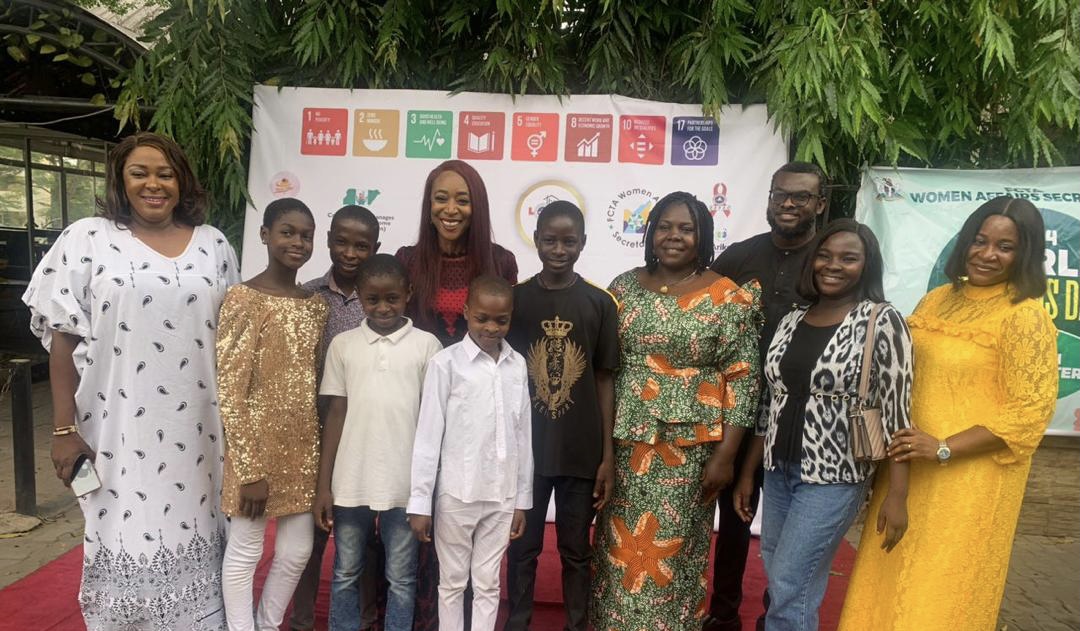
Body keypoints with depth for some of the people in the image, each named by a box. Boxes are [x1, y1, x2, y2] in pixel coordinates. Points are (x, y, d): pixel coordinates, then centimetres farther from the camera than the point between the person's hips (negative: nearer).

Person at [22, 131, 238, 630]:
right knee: (126, 545, 7)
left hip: (197, 430, 2)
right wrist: (64, 430, -6)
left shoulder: (213, 244, 7)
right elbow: (63, 336, -2)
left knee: (195, 541, 13)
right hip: (119, 432, -2)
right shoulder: (87, 239, 0)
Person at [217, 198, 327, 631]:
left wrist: (321, 452, 10)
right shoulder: (243, 299, -12)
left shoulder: (316, 305, 7)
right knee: (245, 551, 10)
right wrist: (250, 470, -16)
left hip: (303, 449, 6)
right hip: (258, 445, -6)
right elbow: (229, 392, -14)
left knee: (297, 551, 16)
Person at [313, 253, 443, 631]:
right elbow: (335, 414, 4)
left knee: (401, 579, 11)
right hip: (350, 482, 2)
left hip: (406, 485, -2)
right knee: (345, 576, 16)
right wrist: (323, 485, 2)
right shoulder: (343, 344, 3)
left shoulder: (426, 345, -2)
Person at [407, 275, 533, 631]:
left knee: (488, 584, 14)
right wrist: (420, 502, -8)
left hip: (502, 495, 3)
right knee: (452, 582, 13)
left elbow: (523, 435, 6)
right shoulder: (446, 363, -9)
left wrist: (523, 499, 8)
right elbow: (428, 436, -8)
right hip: (456, 493, -3)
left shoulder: (517, 365, 2)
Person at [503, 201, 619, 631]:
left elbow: (604, 381, 0)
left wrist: (608, 456, -1)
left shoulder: (599, 303, -2)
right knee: (522, 547, 14)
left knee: (576, 552, 13)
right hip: (526, 448, 1)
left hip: (581, 452, 0)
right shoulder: (516, 298, 0)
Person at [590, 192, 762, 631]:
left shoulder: (729, 298, -6)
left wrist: (724, 455, -10)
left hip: (691, 446, -3)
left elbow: (742, 380, -7)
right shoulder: (625, 287, 3)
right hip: (626, 442, 3)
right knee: (620, 544, 13)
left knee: (673, 548, 8)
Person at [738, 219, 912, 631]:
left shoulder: (882, 321, -10)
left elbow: (896, 412, -12)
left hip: (834, 477, -6)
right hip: (778, 471, 6)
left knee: (789, 589, -2)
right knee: (780, 585, 15)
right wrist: (748, 472, 13)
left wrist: (898, 495, -16)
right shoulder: (791, 322, 6)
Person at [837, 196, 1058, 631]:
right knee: (892, 580, 16)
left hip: (969, 479, -6)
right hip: (908, 470, 6)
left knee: (940, 594, 9)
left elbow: (1031, 411, -15)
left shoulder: (1026, 317, -11)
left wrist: (943, 449, -21)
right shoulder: (938, 299, 7)